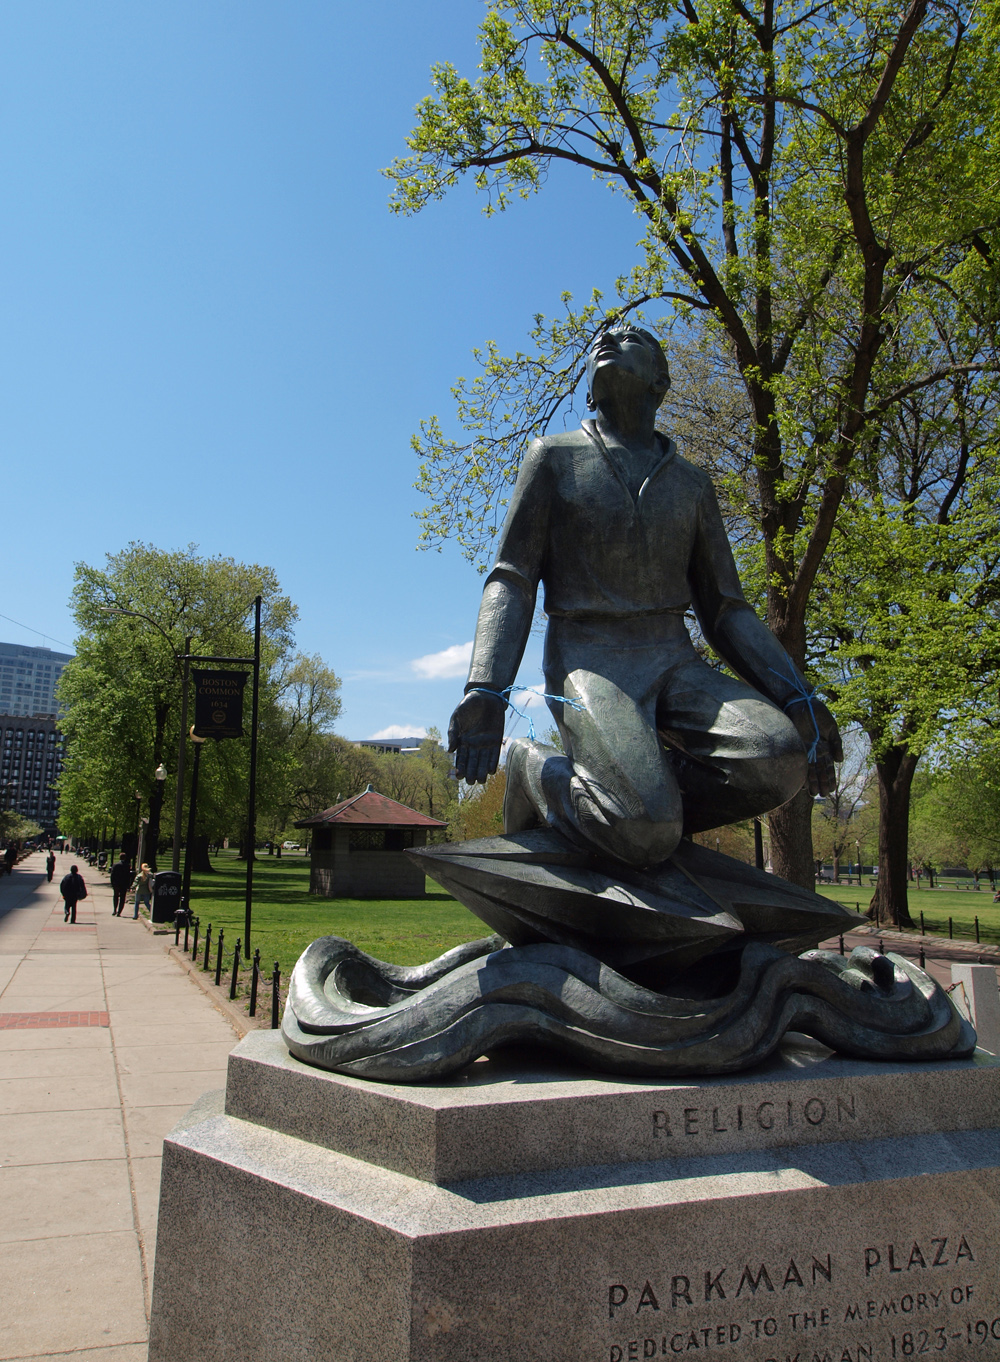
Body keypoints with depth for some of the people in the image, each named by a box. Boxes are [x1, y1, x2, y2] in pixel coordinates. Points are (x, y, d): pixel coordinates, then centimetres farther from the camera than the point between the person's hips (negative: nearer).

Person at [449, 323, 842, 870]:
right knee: (647, 832, -29)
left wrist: (794, 696, 1)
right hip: (588, 664, -3)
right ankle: (536, 769, -1)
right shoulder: (555, 456, 10)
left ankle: (640, 792, -5)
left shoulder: (692, 484, 18)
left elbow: (724, 608, 16)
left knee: (776, 758, -27)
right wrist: (486, 688, -13)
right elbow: (511, 583, 3)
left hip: (675, 664, 4)